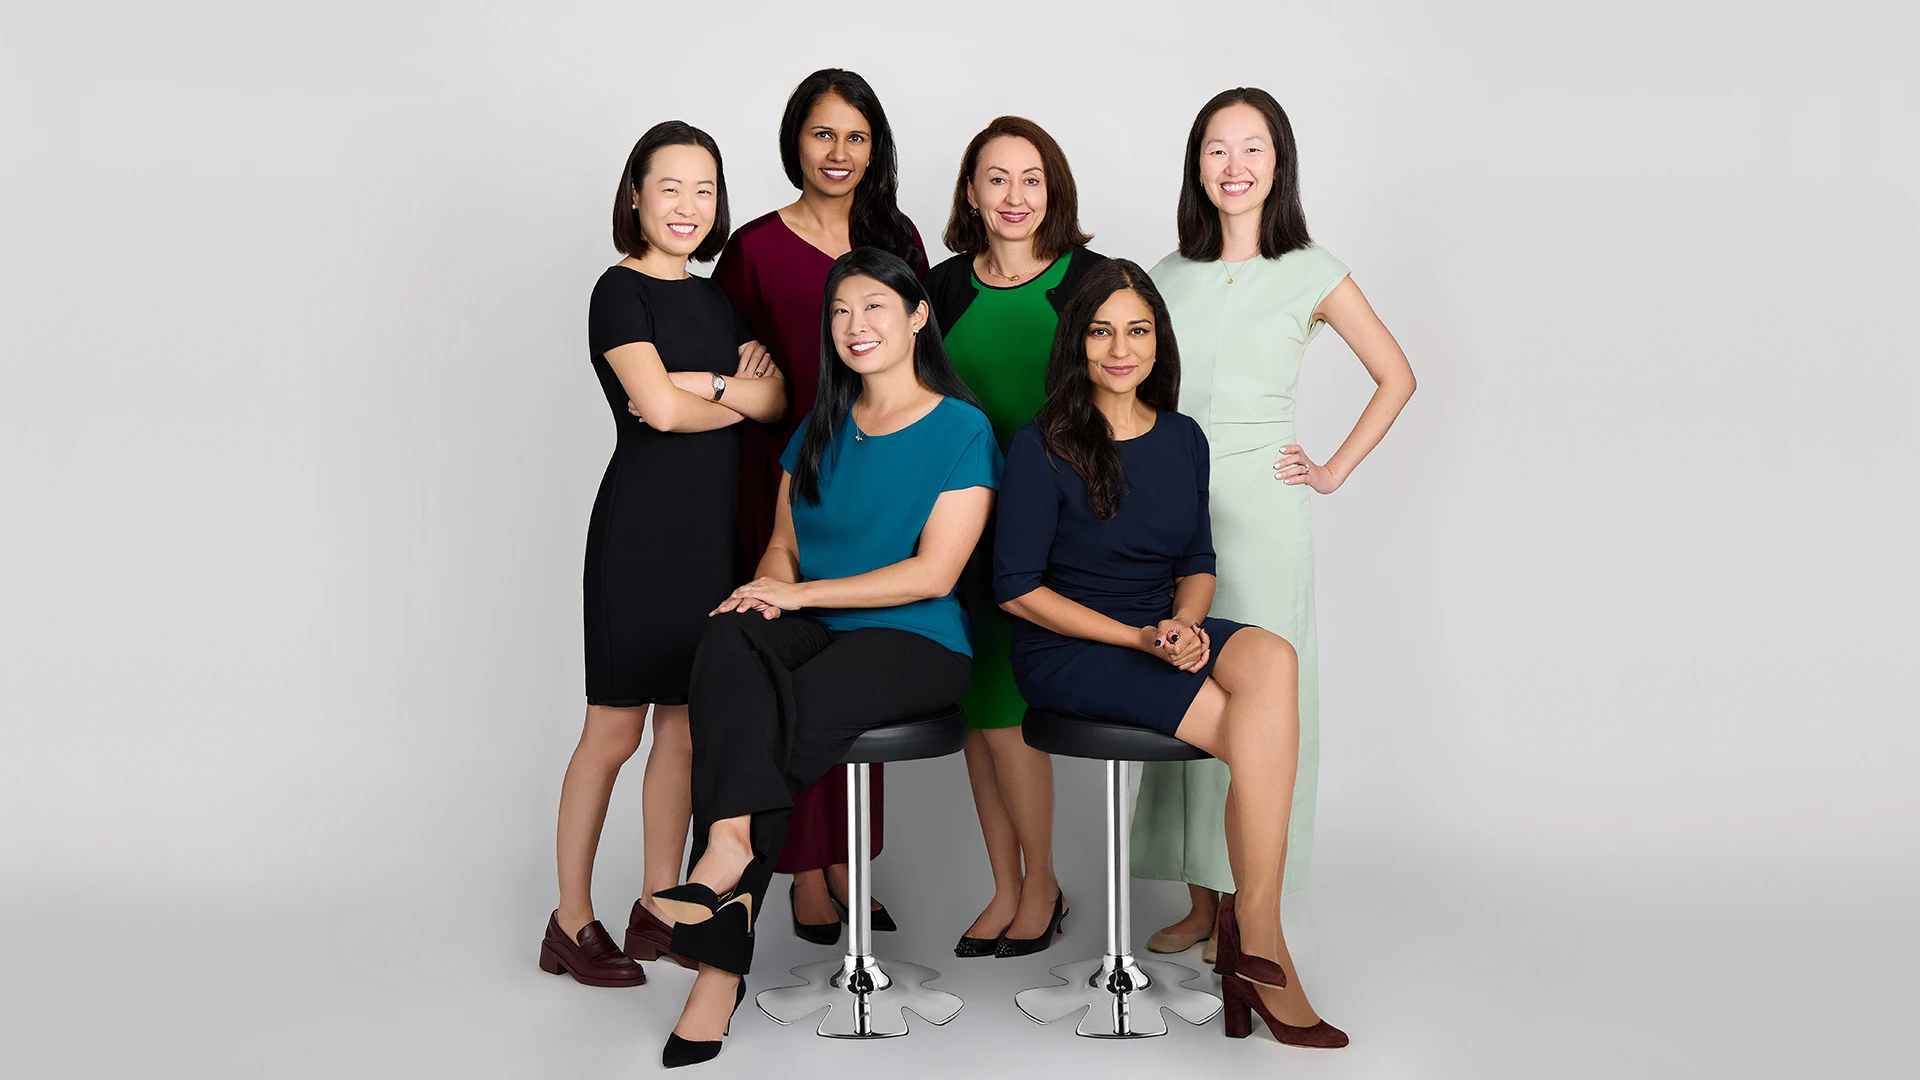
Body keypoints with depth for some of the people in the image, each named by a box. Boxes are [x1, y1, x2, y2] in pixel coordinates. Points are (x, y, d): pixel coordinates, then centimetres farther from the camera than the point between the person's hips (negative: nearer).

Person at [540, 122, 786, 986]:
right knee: (615, 730, -3)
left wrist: (705, 384, -14)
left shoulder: (712, 298, 15)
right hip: (640, 525, -7)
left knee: (687, 723, 9)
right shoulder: (620, 290, -6)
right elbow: (662, 409, -18)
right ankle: (571, 924, 7)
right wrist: (738, 397, -1)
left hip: (712, 528, 7)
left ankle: (659, 909, 19)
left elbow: (779, 398, 4)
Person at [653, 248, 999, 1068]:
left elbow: (932, 573, -9)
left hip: (915, 643, -4)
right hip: (816, 630, 4)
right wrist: (772, 590, -6)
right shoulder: (820, 429, 17)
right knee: (729, 641, -31)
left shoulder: (962, 430, -1)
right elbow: (784, 545, 19)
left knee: (783, 716, -33)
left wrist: (800, 592, -11)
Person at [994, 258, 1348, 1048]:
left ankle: (1250, 926, -24)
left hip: (1166, 633, 5)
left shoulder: (1183, 440, 11)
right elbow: (1017, 588, -8)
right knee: (1261, 737, -24)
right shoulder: (1042, 448, -6)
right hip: (1068, 652, -5)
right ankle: (1261, 947, -11)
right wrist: (1137, 638, -15)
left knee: (1271, 660, -29)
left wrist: (1184, 625, -7)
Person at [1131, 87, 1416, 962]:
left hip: (1261, 509, -3)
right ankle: (1200, 904, 14)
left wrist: (1335, 471, 3)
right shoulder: (1168, 278, 11)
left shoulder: (1311, 276, 1)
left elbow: (1396, 377, 8)